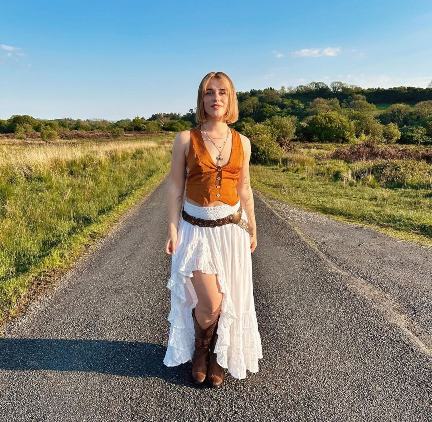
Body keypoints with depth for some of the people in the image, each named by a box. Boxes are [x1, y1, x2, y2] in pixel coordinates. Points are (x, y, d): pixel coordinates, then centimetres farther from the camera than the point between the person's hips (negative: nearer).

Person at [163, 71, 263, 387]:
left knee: (230, 300, 9)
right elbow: (175, 187, -2)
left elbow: (244, 189, 11)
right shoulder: (186, 139, -4)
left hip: (231, 228, 3)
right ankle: (200, 349, 28)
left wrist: (252, 229, 13)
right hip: (196, 229, -3)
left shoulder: (242, 142, 5)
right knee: (210, 303, -7)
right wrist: (172, 229, -8)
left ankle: (218, 357, 36)